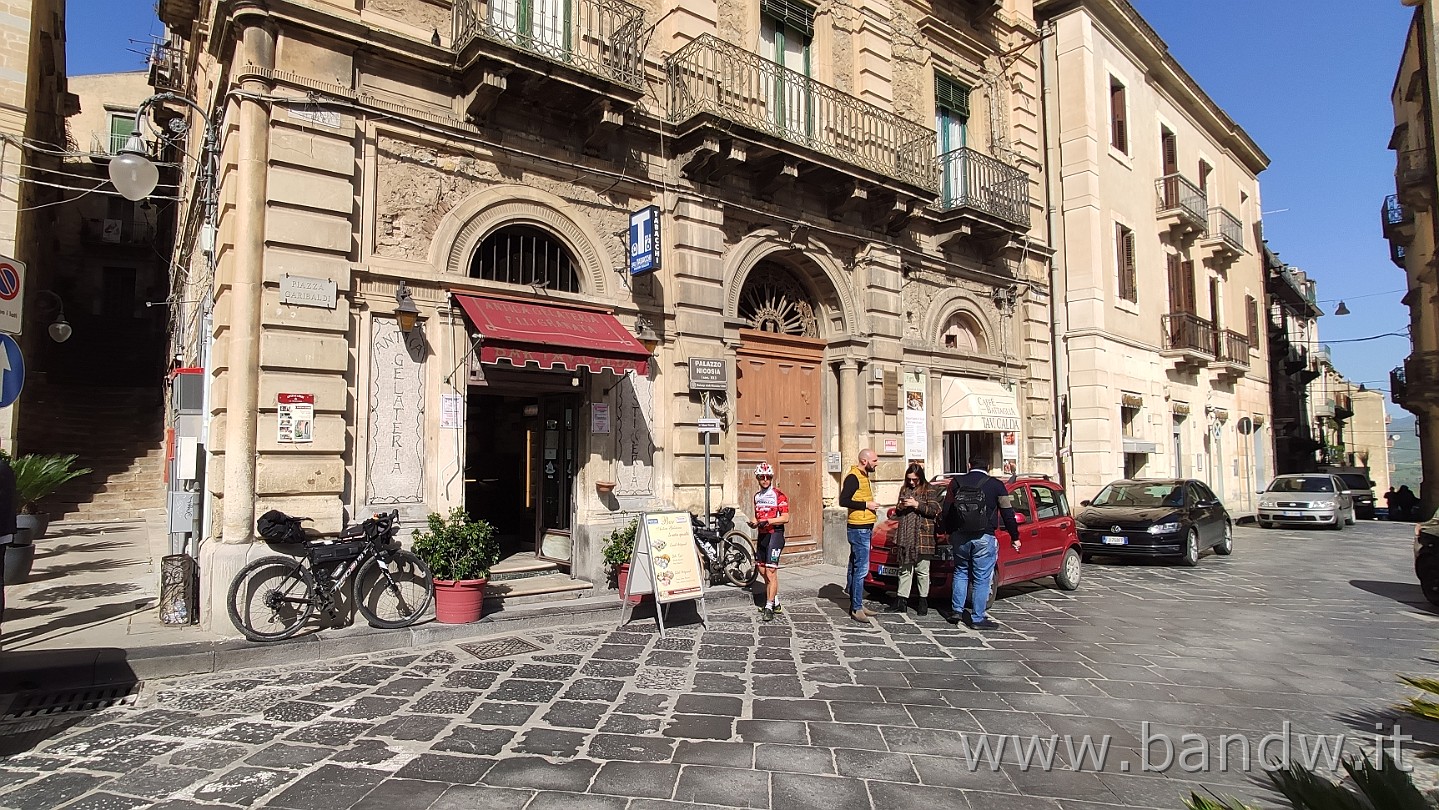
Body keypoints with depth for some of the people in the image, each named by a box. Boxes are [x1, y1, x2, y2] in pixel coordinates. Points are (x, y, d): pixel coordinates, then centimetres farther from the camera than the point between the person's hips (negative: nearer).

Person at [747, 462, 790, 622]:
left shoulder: (778, 495, -8)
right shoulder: (757, 496, 15)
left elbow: (785, 518, -14)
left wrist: (768, 521, -25)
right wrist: (754, 522, 5)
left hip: (775, 535, -8)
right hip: (762, 535, 8)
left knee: (770, 572, -11)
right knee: (762, 571, 11)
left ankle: (769, 607, -7)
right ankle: (775, 603, 24)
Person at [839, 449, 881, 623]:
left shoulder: (864, 476, 18)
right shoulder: (853, 477, -13)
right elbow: (843, 501, -22)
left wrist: (871, 510, 13)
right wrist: (867, 505, -18)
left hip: (864, 528, 10)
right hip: (858, 529, -10)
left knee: (855, 567, 12)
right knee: (861, 568, -10)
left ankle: (855, 604, 17)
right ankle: (856, 608, -6)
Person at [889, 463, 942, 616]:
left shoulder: (930, 490, 2)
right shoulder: (904, 489, 17)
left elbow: (934, 511, -6)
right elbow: (897, 512, 22)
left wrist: (917, 505, -14)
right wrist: (900, 507, 0)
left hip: (923, 536, -4)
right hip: (905, 536, 4)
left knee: (922, 570, 2)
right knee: (905, 569, 5)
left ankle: (923, 601, 12)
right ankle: (901, 600, 7)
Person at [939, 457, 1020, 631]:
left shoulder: (956, 482, 5)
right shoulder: (996, 485, -3)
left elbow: (946, 510, 9)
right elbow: (1007, 513, 2)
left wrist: (949, 532, 20)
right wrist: (1015, 537, 11)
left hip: (960, 536, 3)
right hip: (984, 538, -3)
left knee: (961, 572, 19)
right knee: (982, 578, 3)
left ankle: (956, 610, 17)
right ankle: (978, 618, 6)